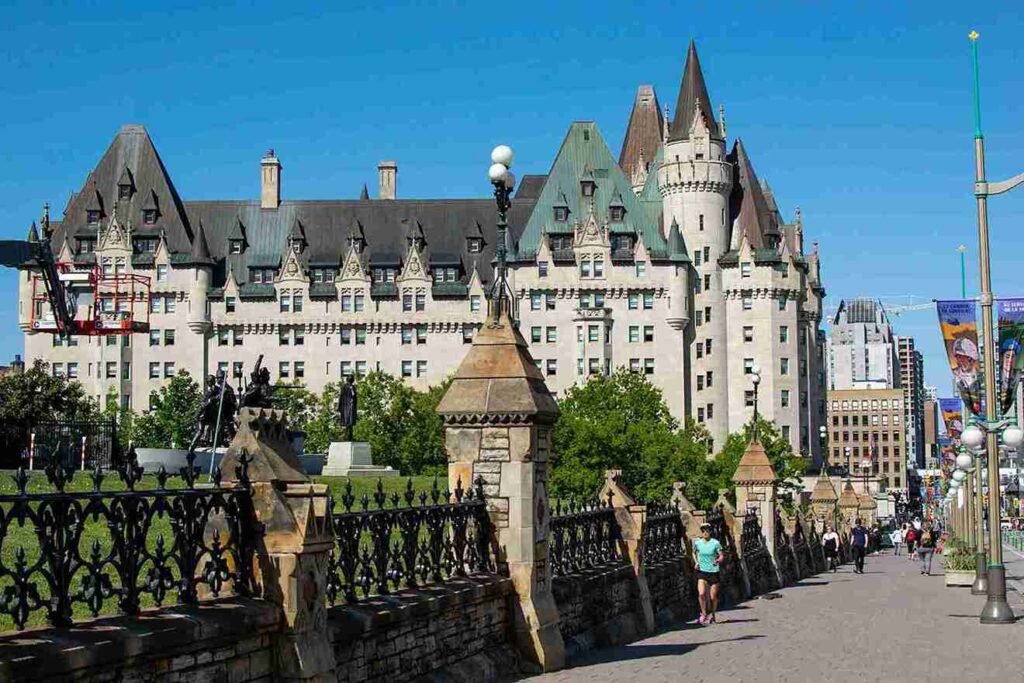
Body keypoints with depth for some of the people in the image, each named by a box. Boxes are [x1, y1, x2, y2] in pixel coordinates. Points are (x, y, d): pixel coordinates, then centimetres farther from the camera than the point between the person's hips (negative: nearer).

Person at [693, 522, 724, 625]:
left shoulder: (715, 543, -9)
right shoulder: (697, 543, -1)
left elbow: (722, 556, -6)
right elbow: (694, 552, 18)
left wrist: (718, 560, -27)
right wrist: (696, 562, 3)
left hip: (713, 572, -1)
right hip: (702, 571, 1)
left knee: (713, 596, 5)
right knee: (701, 594, -18)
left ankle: (712, 614, 30)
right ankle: (704, 614, 0)